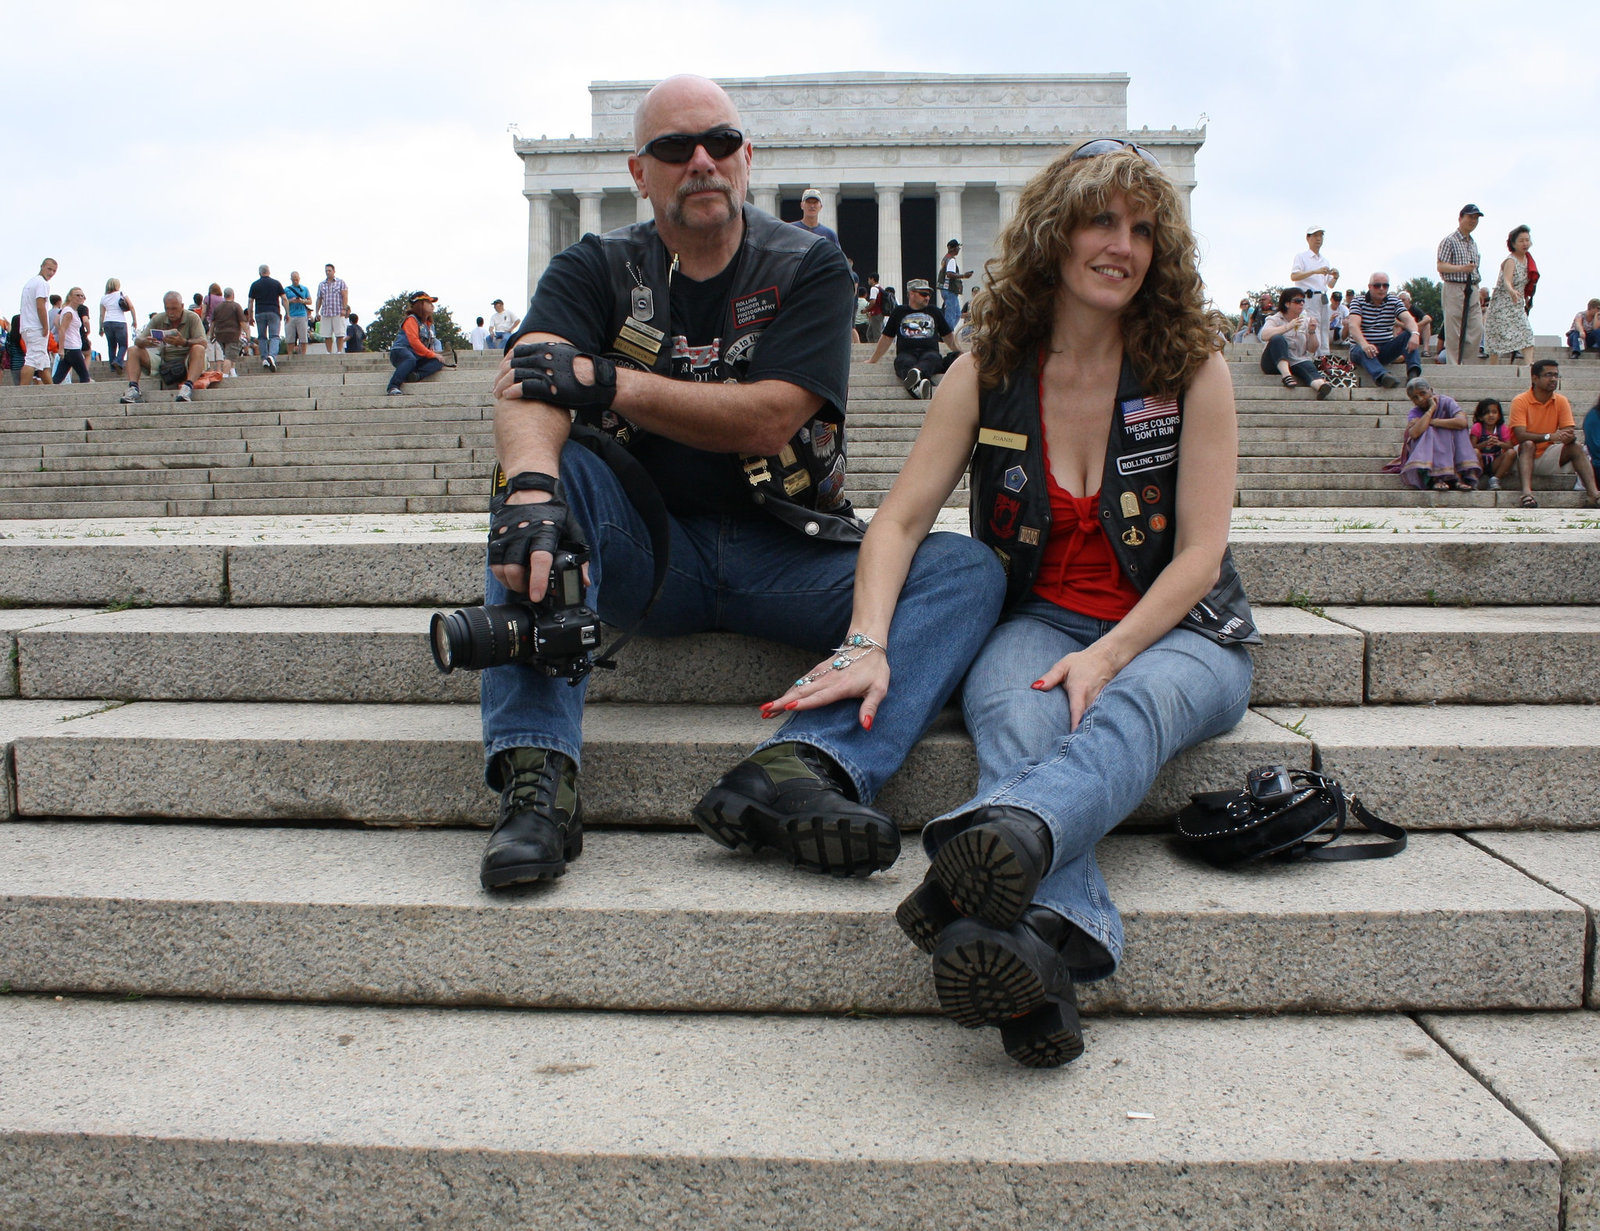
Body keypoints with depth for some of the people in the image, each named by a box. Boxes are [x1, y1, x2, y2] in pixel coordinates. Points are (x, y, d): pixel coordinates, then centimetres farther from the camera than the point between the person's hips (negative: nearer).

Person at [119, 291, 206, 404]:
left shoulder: (192, 318, -4)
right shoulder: (158, 319, 6)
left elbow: (203, 343, -18)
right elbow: (138, 340, 1)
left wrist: (184, 342, -38)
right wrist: (145, 342, -25)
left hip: (186, 364, -4)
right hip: (164, 364, 4)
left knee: (198, 349, -32)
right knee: (133, 351, -7)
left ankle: (188, 386, -50)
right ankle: (133, 388, -26)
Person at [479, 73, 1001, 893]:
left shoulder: (809, 267, 3)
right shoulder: (596, 270, 4)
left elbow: (769, 419, -13)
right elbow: (525, 388, -17)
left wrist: (604, 381, -18)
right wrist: (530, 490, -40)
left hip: (788, 556, 0)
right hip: (646, 556, 0)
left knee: (967, 568, -22)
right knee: (539, 472, -28)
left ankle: (797, 768, -46)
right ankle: (536, 779, -36)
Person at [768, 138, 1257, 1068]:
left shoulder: (1193, 369, 0)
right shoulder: (990, 373, 3)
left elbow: (1199, 554, -6)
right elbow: (901, 520, -4)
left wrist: (1106, 657, -22)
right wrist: (868, 644, -23)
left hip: (1176, 633, -1)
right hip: (1041, 621, 1)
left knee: (1135, 706, -38)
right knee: (1016, 717, -36)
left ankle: (1007, 835, -68)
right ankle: (1051, 937, -61)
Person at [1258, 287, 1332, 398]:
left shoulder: (1306, 321, 14)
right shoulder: (1275, 319, 2)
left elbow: (1312, 350, 9)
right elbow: (1264, 335, -21)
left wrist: (1312, 332, -8)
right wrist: (1288, 327, -26)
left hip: (1297, 361, 3)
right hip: (1275, 362, -3)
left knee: (1308, 366, -31)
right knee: (1278, 339, -30)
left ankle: (1319, 384, -65)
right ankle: (1286, 375, -46)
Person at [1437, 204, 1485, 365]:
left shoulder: (1474, 243, 20)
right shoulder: (1449, 241, -3)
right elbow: (1440, 267, -12)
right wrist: (1462, 268, -25)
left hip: (1472, 291, 7)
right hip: (1454, 289, -7)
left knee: (1477, 330, -1)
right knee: (1453, 333, -6)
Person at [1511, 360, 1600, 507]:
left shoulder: (1561, 401, 1)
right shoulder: (1520, 401, -12)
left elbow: (1570, 432, -4)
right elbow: (1520, 435, -23)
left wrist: (1569, 436, -30)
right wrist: (1550, 436, -36)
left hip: (1546, 456, 4)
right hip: (1523, 456, -4)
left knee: (1576, 448, -18)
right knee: (1528, 445, -34)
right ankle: (1526, 493, -53)